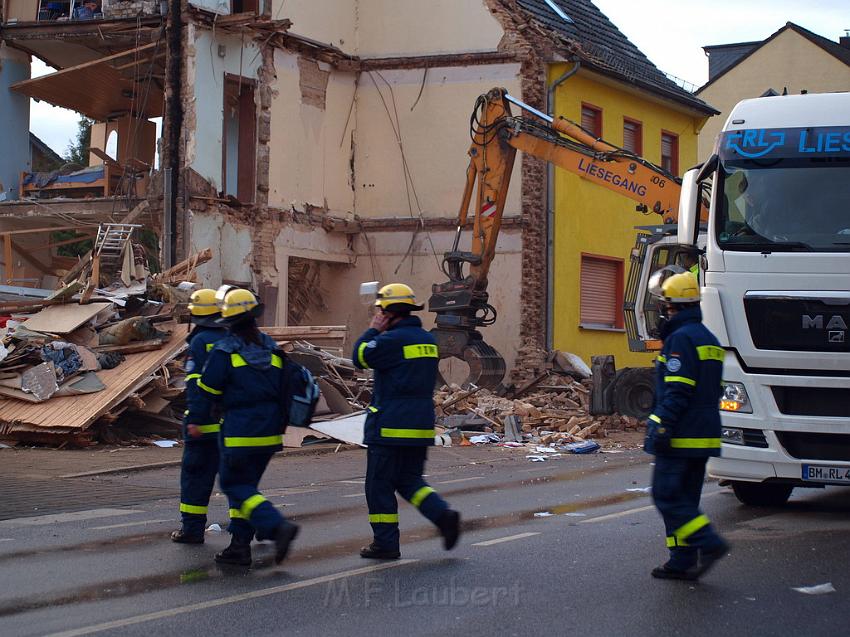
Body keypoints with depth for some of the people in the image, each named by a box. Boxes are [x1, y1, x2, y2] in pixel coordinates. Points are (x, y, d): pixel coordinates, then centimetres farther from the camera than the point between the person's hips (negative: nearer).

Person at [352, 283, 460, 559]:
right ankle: (443, 515, -3)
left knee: (380, 485, 3)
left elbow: (361, 357, -8)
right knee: (409, 480, 17)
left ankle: (386, 543, 6)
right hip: (422, 424, 8)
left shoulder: (392, 340, -15)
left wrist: (373, 331, 5)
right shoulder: (428, 340, 11)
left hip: (390, 426, -8)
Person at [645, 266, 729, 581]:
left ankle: (709, 543, -13)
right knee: (685, 498, 12)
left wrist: (661, 428, -20)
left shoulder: (680, 339, -15)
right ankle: (683, 562, 13)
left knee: (667, 496, -5)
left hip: (681, 437, -9)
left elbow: (676, 392, -21)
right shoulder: (708, 339, 16)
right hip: (703, 436, 9)